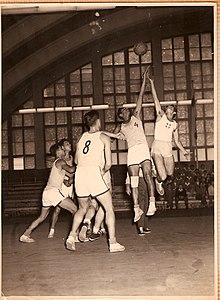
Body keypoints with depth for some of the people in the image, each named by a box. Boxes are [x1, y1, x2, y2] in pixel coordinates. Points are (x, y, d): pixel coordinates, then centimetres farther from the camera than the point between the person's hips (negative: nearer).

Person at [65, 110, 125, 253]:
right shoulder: (104, 137, 5)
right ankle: (113, 243, 3)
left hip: (80, 173, 5)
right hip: (94, 173, -5)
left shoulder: (82, 137, 18)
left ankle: (72, 236, 14)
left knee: (82, 209, 25)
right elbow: (108, 163, 0)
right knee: (109, 208, 6)